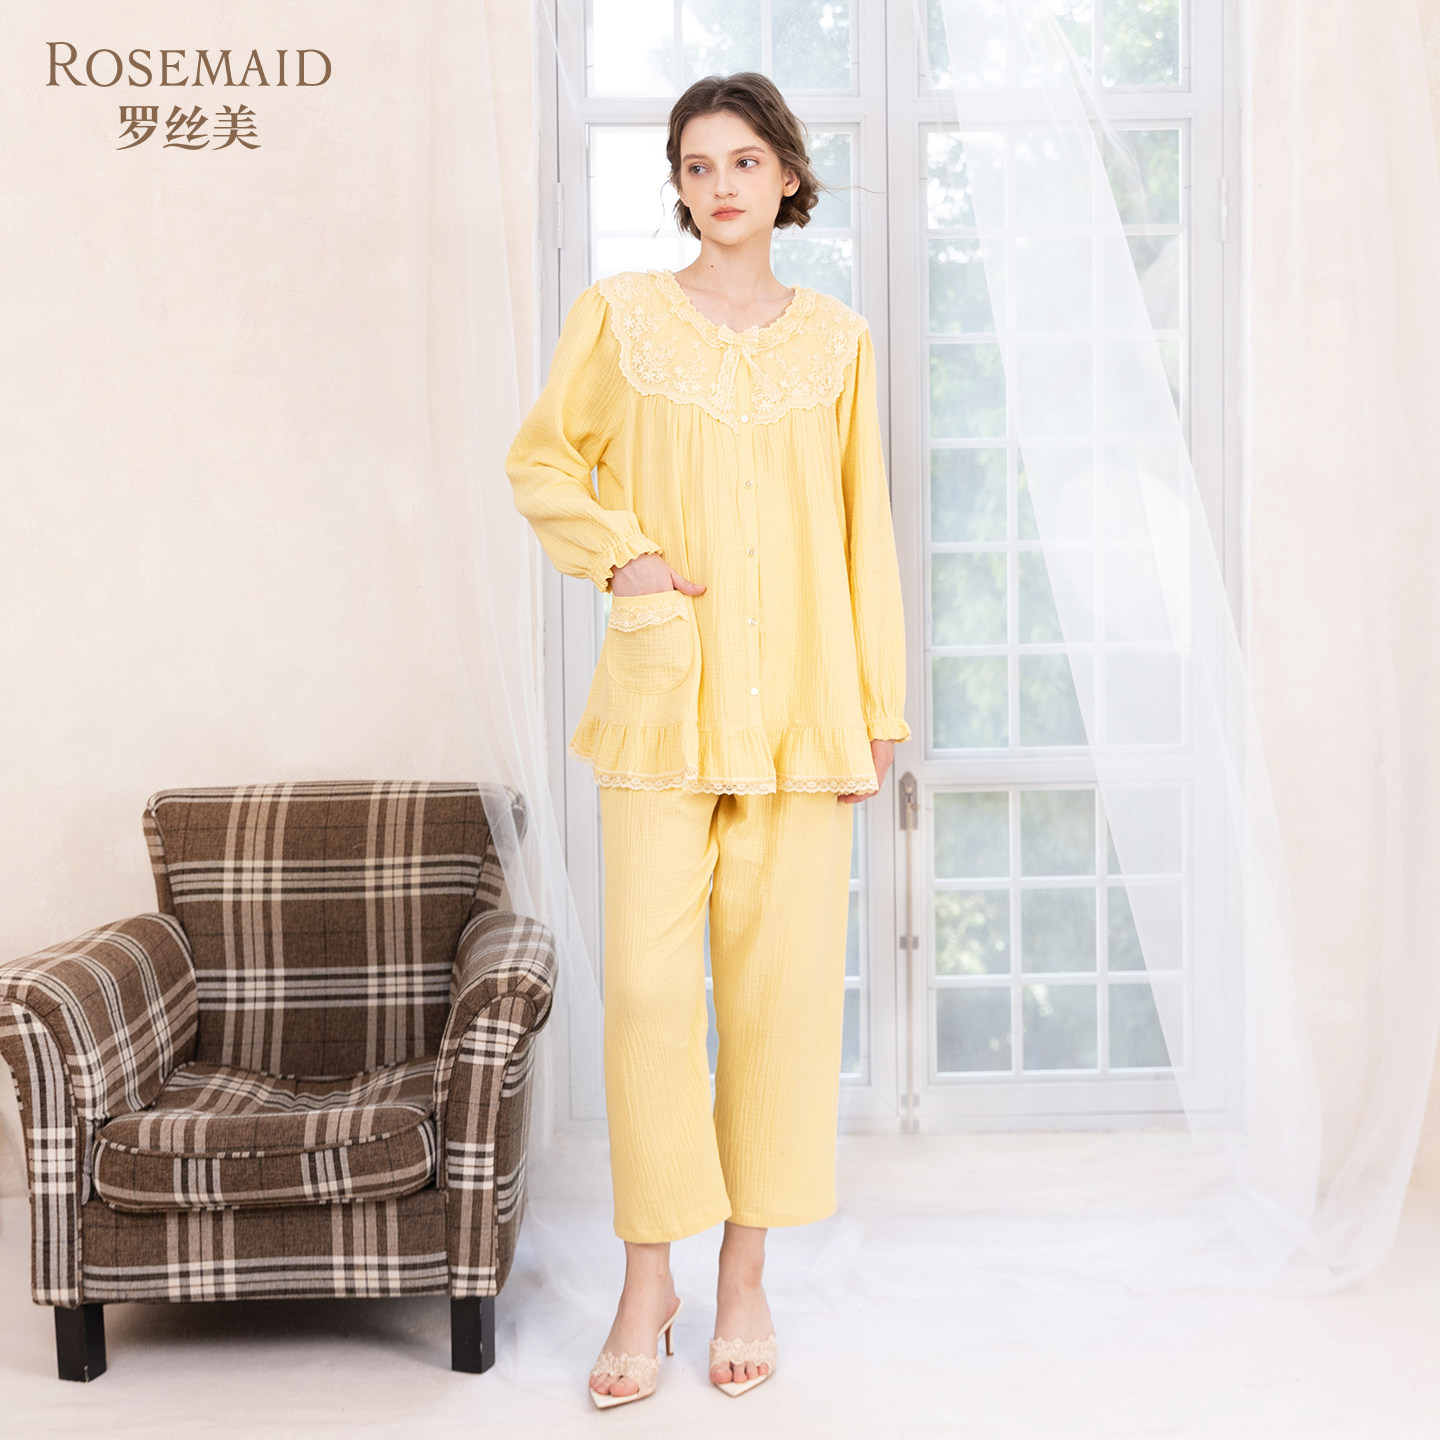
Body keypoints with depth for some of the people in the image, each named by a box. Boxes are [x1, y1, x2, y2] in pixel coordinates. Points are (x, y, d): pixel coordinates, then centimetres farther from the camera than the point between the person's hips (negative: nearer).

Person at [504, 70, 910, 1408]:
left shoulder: (836, 340, 8)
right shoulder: (618, 314, 4)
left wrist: (878, 703, 6)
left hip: (800, 696, 2)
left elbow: (861, 526, 9)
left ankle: (746, 1275, 17)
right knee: (646, 982, -5)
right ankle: (647, 1282, 9)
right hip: (661, 690, -1)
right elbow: (541, 458, 14)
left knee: (782, 983, 3)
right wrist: (619, 552, -4)